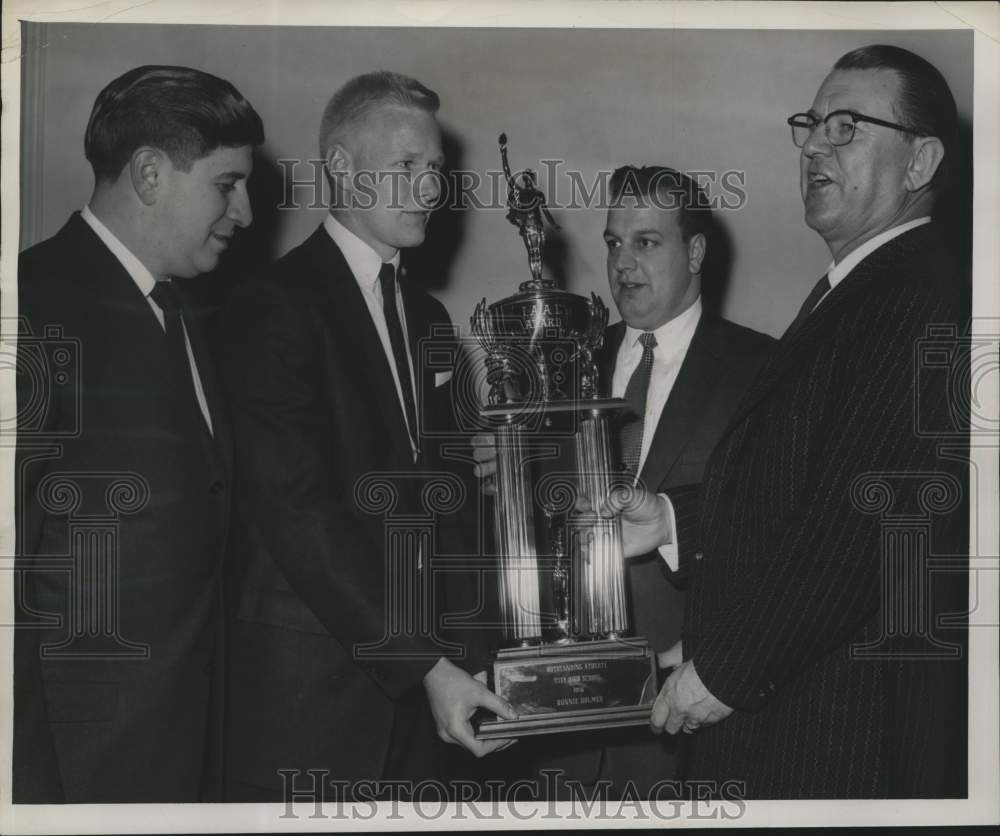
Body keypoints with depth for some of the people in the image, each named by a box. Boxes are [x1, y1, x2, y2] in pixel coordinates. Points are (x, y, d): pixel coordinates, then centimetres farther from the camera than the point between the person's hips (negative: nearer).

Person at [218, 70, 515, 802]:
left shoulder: (427, 318, 15)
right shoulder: (275, 308, -10)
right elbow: (298, 516, -17)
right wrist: (425, 664, -19)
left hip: (414, 675, 7)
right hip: (306, 685, -6)